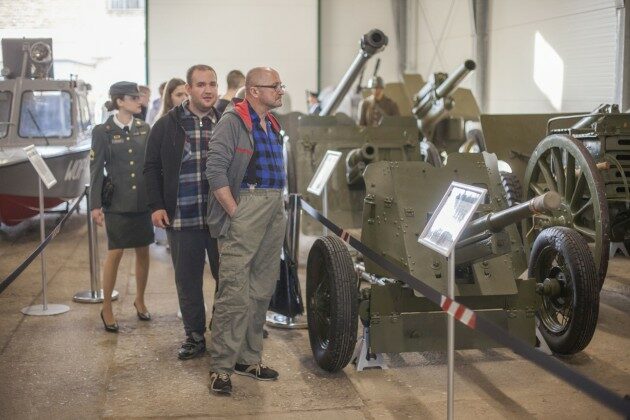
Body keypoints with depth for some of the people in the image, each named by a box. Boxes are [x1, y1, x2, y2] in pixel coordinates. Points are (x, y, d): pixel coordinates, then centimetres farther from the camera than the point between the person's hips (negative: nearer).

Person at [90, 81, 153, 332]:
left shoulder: (144, 128, 7)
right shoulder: (103, 132, -3)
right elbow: (96, 169, -3)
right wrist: (95, 205, -7)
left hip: (144, 200, 4)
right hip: (117, 202, -4)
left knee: (143, 251, 9)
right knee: (115, 253, -4)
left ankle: (140, 300, 27)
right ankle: (107, 308, 9)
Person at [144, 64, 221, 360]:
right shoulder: (167, 125, 3)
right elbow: (152, 167, 6)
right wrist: (156, 205, -2)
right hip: (181, 218, 0)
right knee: (187, 281, 9)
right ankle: (194, 336, 23)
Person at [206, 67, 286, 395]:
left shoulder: (272, 125, 18)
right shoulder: (233, 121, -7)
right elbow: (215, 170, -15)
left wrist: (278, 204, 15)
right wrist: (234, 211, -17)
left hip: (274, 212, 8)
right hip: (244, 208, -8)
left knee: (262, 291, 12)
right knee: (235, 292, -9)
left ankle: (249, 358, 23)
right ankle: (220, 368, -1)